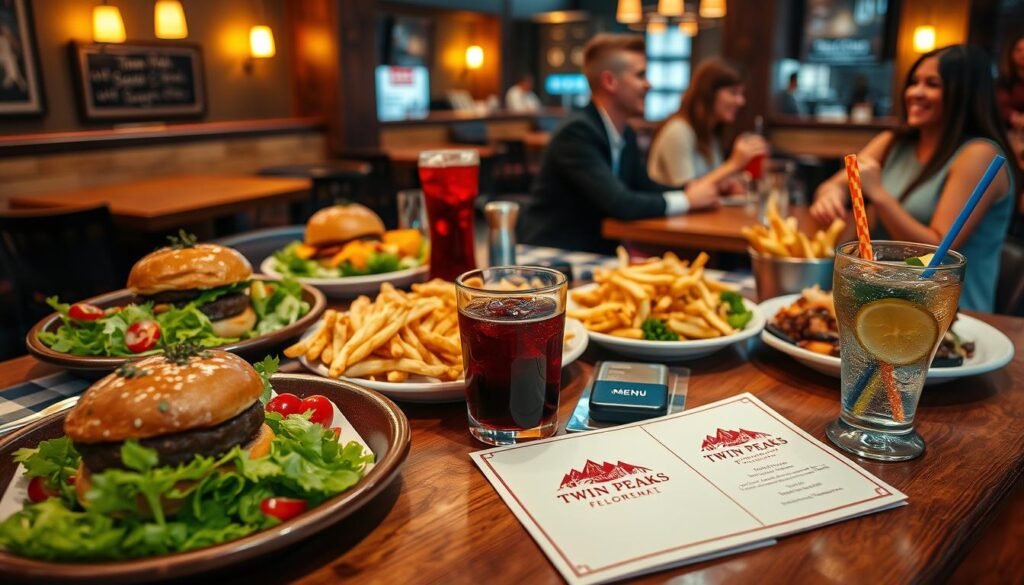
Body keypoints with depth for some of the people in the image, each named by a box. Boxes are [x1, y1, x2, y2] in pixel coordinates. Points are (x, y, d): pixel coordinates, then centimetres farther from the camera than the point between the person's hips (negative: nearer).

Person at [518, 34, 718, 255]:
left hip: (596, 251, 8)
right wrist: (686, 200, -14)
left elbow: (645, 188, 15)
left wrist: (702, 189, -1)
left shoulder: (626, 134, 7)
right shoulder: (578, 131, -20)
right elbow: (620, 203, -27)